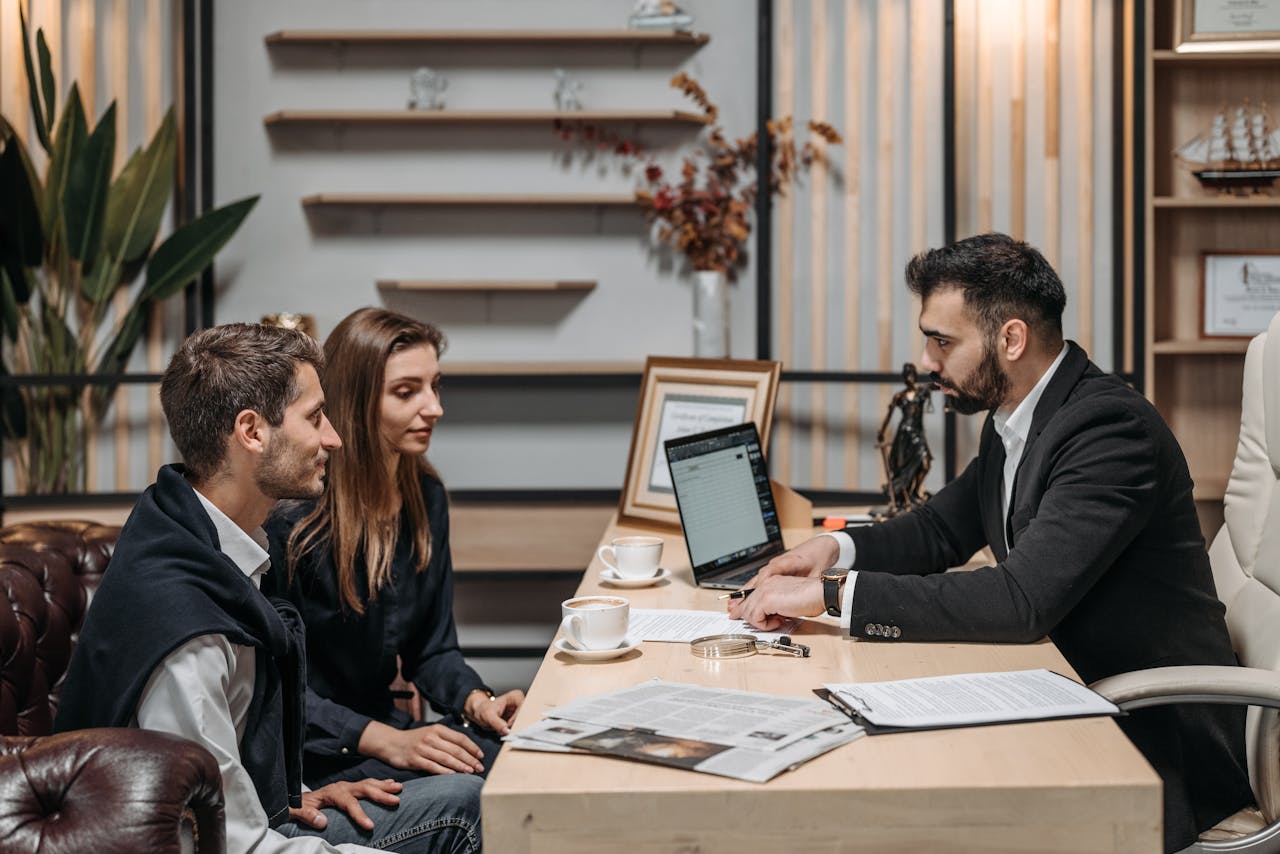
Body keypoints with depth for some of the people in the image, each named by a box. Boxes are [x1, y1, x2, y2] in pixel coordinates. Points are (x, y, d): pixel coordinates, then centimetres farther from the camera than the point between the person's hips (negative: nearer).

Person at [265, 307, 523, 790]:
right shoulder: (292, 515, -17)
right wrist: (387, 742, -23)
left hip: (384, 727, 7)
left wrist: (476, 700, -7)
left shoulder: (425, 498, 6)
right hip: (310, 762, -7)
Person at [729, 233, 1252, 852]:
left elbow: (1022, 601, -32)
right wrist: (839, 548, -2)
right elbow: (941, 529, 19)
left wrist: (833, 593, -30)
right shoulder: (1010, 423, 6)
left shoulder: (1112, 428, -24)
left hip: (1156, 741, -8)